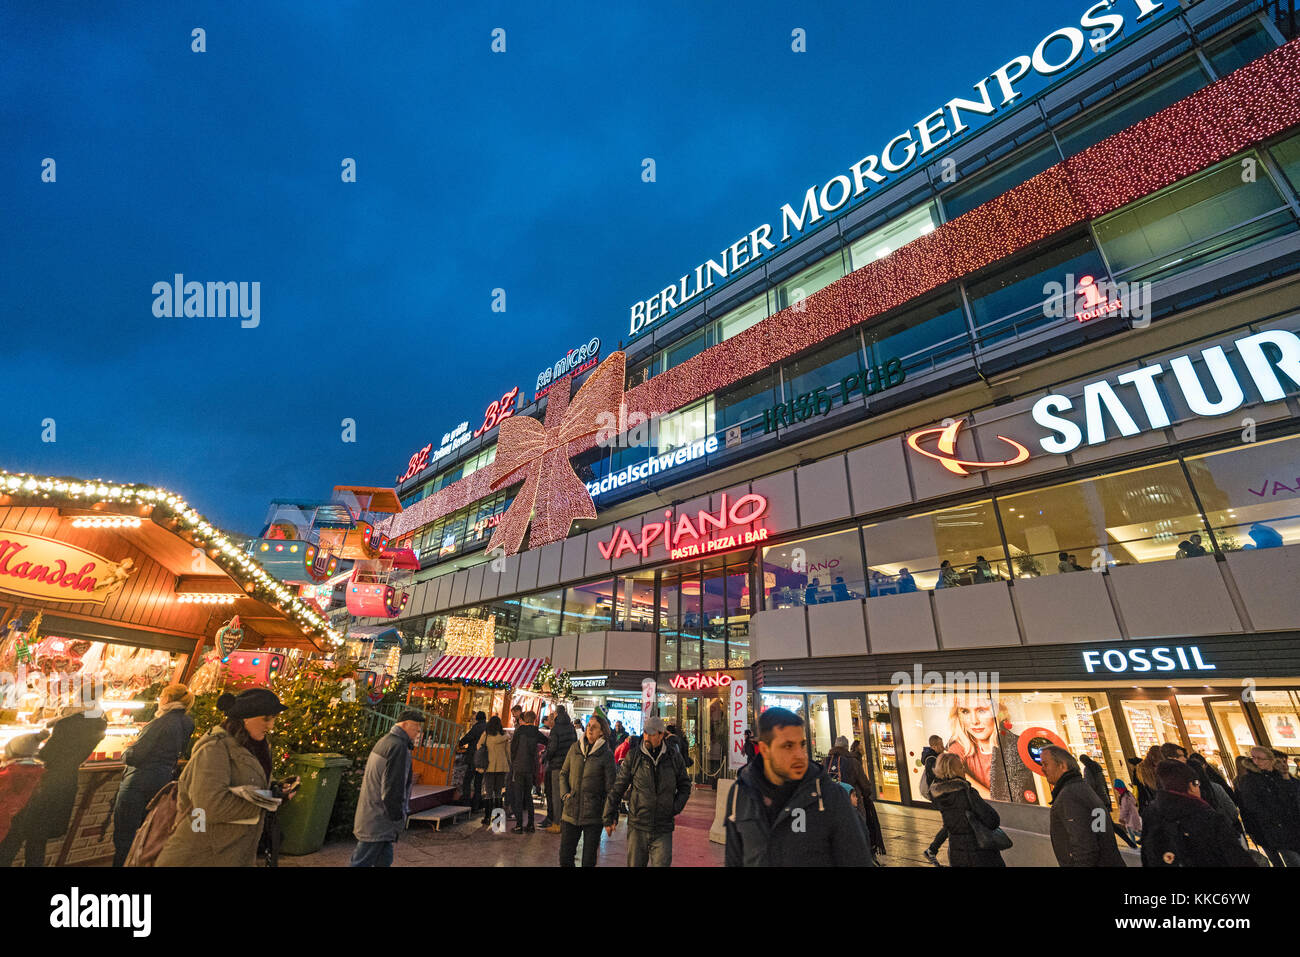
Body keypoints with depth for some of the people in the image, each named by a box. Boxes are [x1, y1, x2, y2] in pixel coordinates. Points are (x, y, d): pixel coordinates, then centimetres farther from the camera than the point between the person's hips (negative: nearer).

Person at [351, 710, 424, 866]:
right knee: (361, 862, 0)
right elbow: (391, 789, -24)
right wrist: (398, 818, -13)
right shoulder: (399, 747, -23)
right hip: (378, 822, -10)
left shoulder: (384, 741, 10)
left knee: (384, 860, 17)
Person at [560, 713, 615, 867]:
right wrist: (564, 794, -1)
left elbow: (610, 787, -5)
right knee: (565, 857, 11)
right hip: (571, 812, 3)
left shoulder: (606, 755, -7)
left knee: (588, 860, 7)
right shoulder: (575, 748, 3)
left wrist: (608, 817, -5)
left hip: (593, 815, -3)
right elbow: (563, 773, 13)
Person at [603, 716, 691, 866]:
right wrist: (609, 817, 1)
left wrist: (676, 808, -1)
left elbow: (685, 786, 12)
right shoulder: (633, 757, -5)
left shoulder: (674, 758, -2)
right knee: (635, 864, 11)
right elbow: (618, 787, 1)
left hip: (663, 830, 0)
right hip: (637, 827, 0)